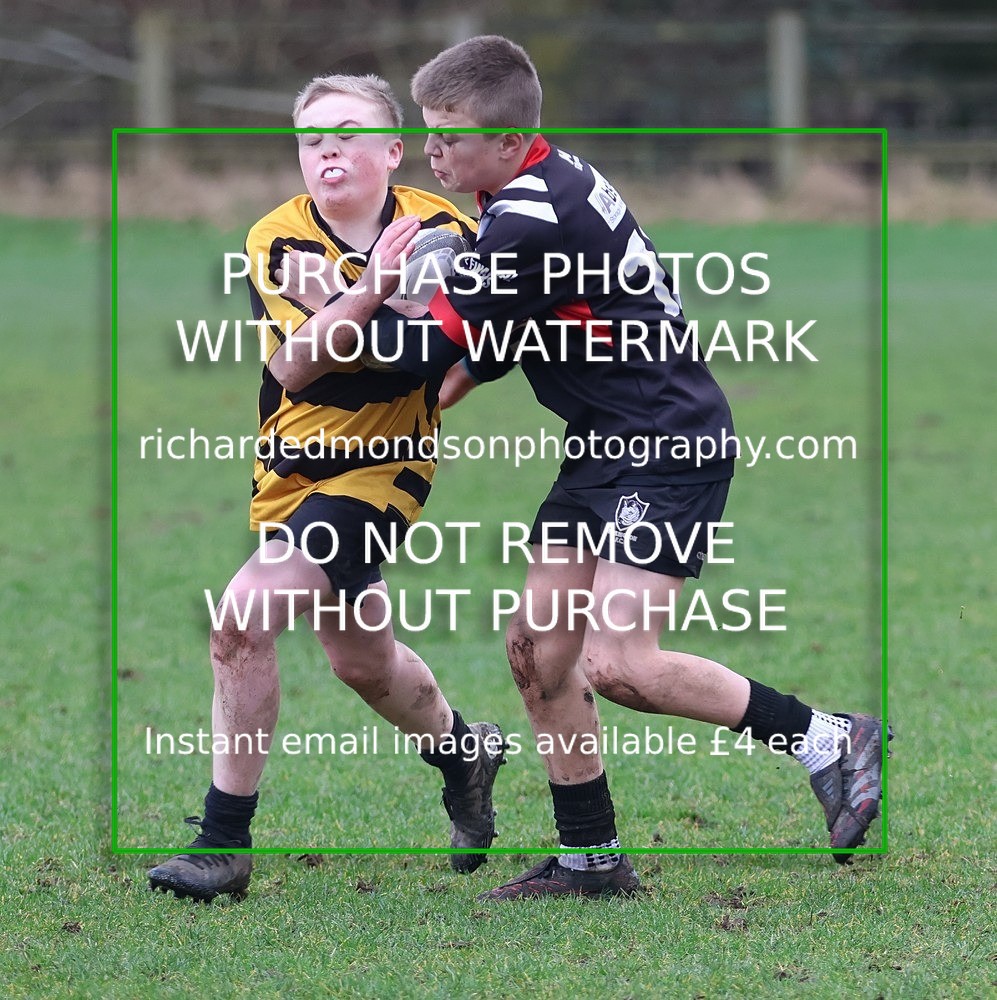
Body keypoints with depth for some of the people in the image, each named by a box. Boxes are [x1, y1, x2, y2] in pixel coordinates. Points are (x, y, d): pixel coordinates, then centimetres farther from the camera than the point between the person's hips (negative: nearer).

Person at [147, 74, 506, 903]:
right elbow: (291, 367, -23)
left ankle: (224, 842, -12)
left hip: (381, 467, -4)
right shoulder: (275, 240, -9)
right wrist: (366, 289, -38)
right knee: (362, 661, 21)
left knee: (244, 618, -21)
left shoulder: (443, 228, -12)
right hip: (292, 468, 5)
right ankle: (463, 752, 53)